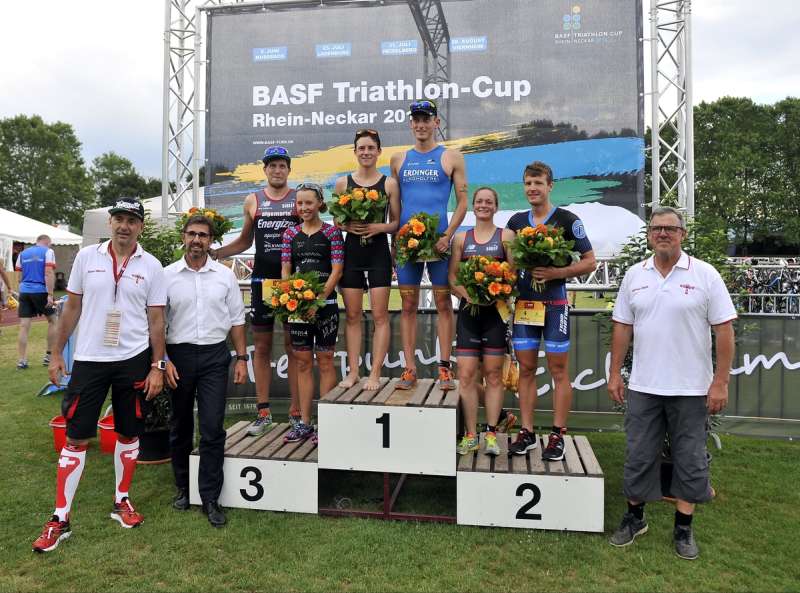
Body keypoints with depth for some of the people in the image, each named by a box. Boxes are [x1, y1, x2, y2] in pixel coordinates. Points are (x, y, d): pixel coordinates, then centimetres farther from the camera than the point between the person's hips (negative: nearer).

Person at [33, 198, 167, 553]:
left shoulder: (151, 266, -1)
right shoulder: (87, 257, 1)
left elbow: (156, 319, 0)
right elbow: (72, 308, 6)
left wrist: (157, 366, -3)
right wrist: (56, 354, 5)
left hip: (133, 360, 0)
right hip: (89, 360, 0)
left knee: (128, 434, 12)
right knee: (76, 437, 4)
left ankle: (122, 501, 29)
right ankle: (60, 518, 14)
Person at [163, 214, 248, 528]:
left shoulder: (225, 275, 4)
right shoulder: (167, 275, 2)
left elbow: (236, 320, 7)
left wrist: (242, 358, 3)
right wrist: (163, 361, -6)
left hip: (215, 355, 0)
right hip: (179, 353, 0)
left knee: (213, 428, -3)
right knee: (180, 428, 12)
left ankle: (210, 498, 6)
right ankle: (183, 487, 30)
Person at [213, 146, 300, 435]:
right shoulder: (253, 201, 11)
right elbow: (244, 241, 18)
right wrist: (214, 253, 5)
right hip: (262, 280, 3)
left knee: (293, 346, 1)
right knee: (262, 345, 6)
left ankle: (296, 411, 9)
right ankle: (263, 412, 15)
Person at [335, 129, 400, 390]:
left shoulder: (389, 183, 3)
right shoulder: (343, 183, 7)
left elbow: (396, 222, 3)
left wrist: (379, 227, -16)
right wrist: (347, 226, -11)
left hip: (379, 253, -2)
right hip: (351, 252, 2)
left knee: (380, 316, -2)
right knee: (352, 316, 5)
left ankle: (375, 374, 4)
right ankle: (353, 372, 14)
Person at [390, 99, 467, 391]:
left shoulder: (451, 157, 5)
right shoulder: (399, 159, 13)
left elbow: (462, 201, 2)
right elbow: (394, 202, 15)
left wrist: (448, 235, -10)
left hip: (439, 240, -2)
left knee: (443, 303, 2)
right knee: (408, 305, 4)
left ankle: (445, 368, 9)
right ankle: (410, 369, 10)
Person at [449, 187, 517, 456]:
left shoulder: (506, 236, 6)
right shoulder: (461, 238, 12)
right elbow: (452, 276, 6)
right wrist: (467, 294, -12)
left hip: (495, 310, -1)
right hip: (468, 310, 2)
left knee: (493, 373, 4)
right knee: (466, 375, -3)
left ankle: (491, 434, 12)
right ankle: (471, 435, 6)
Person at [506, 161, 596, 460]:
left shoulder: (567, 220, -1)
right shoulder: (516, 221, 12)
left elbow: (590, 261, -2)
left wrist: (556, 273, -16)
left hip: (555, 302, -4)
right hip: (524, 302, 4)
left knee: (559, 370, 1)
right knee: (526, 369, 7)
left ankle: (557, 436, 9)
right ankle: (527, 432, 15)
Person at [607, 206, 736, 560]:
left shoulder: (705, 275, -5)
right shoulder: (634, 275, 4)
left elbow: (724, 330, -6)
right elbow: (622, 327, 7)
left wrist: (721, 382, -10)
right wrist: (615, 373, 6)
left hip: (691, 388, -2)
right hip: (643, 386, 3)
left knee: (690, 460, 9)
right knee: (639, 456, 11)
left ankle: (683, 528, 25)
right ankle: (635, 517, 28)